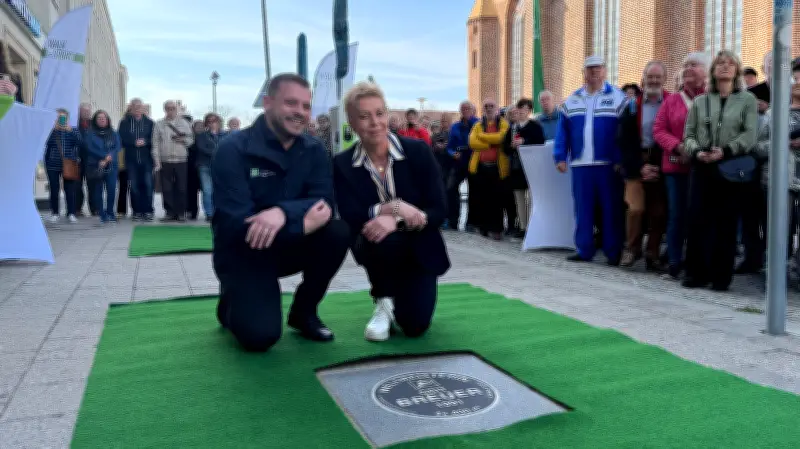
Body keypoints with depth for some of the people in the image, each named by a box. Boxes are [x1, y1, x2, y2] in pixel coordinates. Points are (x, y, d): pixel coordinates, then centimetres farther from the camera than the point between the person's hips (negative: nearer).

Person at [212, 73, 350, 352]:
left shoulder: (314, 150, -3)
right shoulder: (233, 150, -18)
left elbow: (325, 204, -18)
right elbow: (236, 225, -27)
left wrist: (284, 212, -38)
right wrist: (304, 222, -27)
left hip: (290, 246, 5)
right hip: (244, 254, -4)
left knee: (338, 233, -24)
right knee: (260, 335, -24)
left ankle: (303, 312, 0)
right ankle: (232, 303, 14)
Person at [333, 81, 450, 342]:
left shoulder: (418, 151, -11)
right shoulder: (343, 164, -8)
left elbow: (439, 211, -15)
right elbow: (351, 219, -18)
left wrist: (397, 220, -33)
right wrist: (393, 207, -34)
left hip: (419, 249, 0)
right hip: (379, 249, 0)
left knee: (415, 326, -13)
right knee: (381, 239, -37)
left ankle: (400, 298, 26)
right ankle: (384, 301, -5)